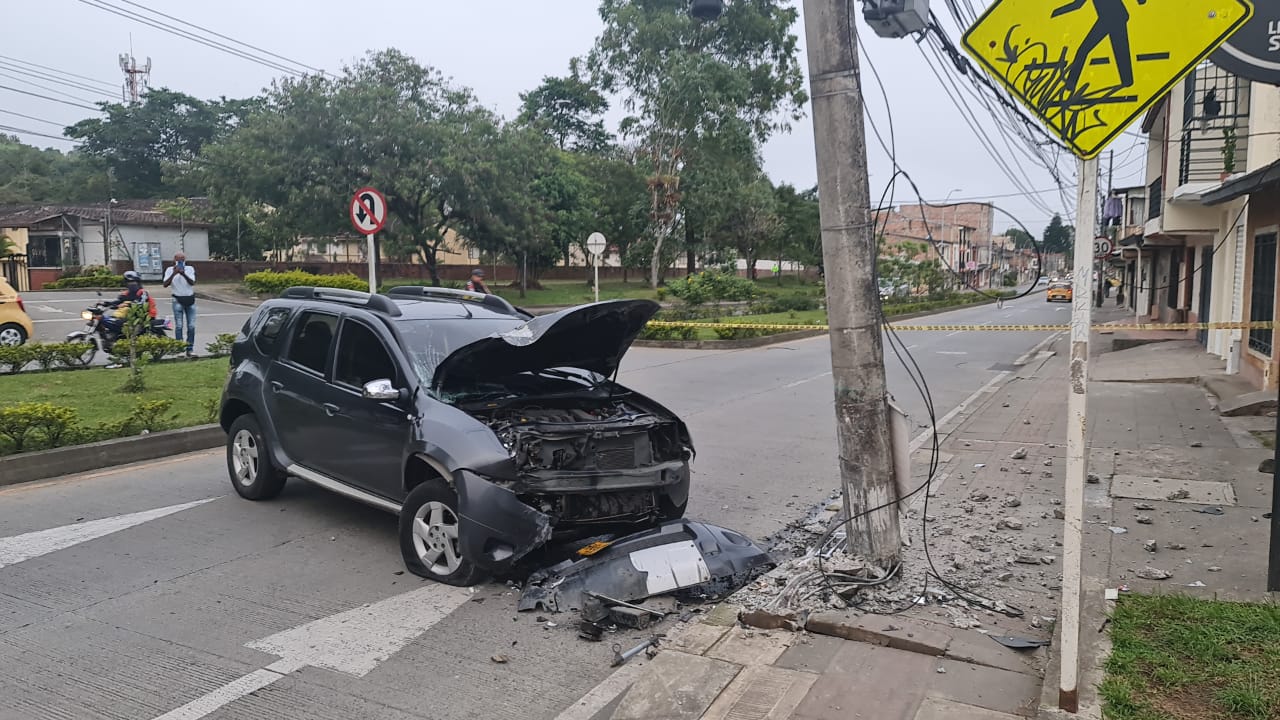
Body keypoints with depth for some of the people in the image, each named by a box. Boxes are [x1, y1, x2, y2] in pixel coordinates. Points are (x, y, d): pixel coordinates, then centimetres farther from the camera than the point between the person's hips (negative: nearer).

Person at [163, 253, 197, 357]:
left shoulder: (190, 269, 3)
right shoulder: (170, 270, 1)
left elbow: (192, 282, -11)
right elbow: (165, 284, -10)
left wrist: (183, 274, -26)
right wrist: (174, 273, -20)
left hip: (190, 299, 2)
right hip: (178, 300, -2)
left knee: (191, 326, 1)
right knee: (179, 326, -4)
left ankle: (190, 349, 7)